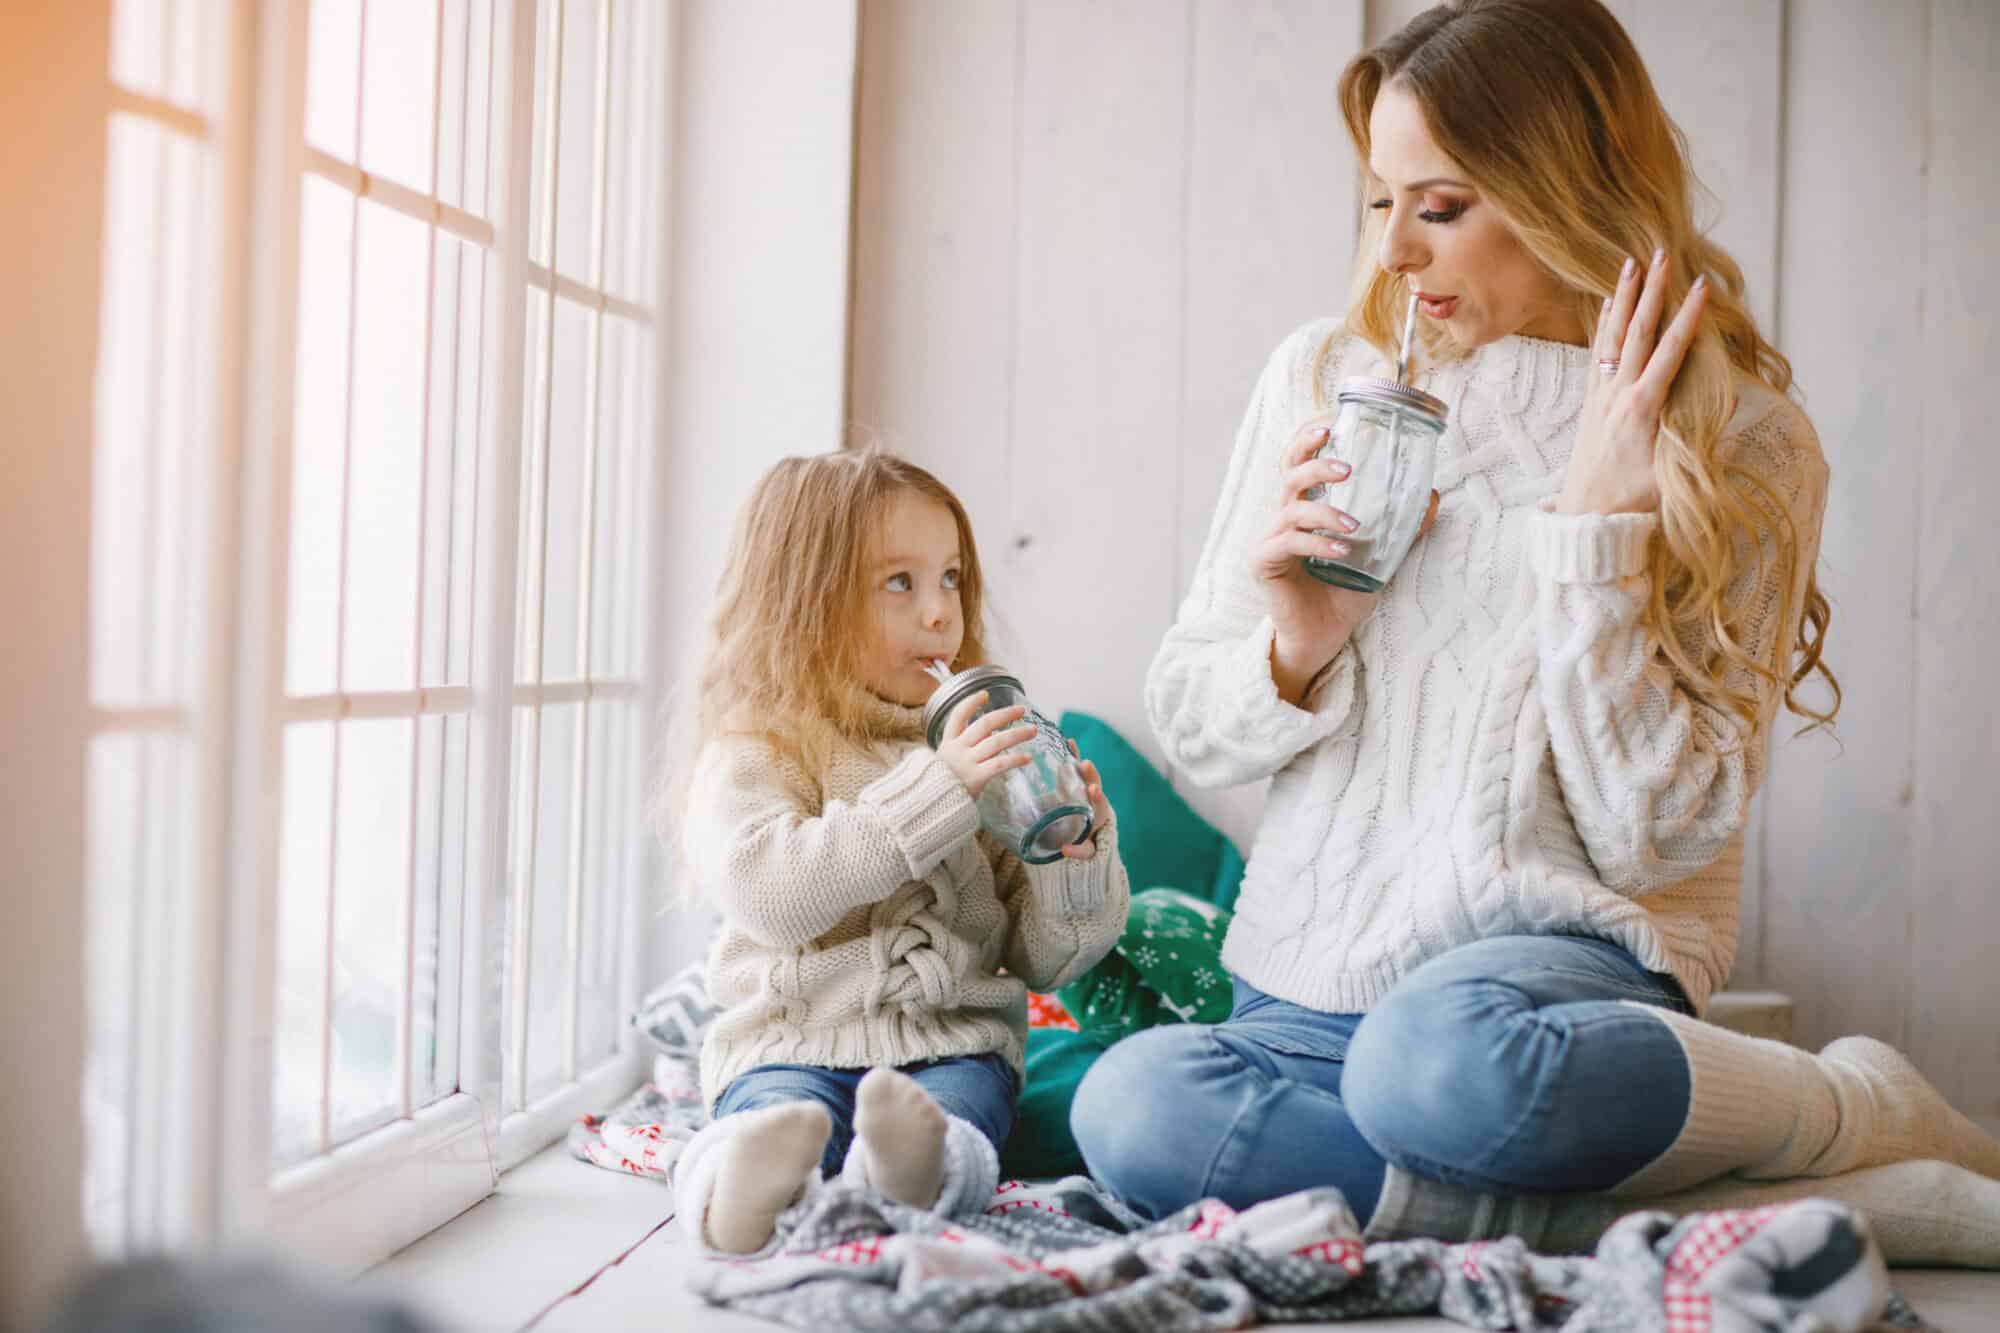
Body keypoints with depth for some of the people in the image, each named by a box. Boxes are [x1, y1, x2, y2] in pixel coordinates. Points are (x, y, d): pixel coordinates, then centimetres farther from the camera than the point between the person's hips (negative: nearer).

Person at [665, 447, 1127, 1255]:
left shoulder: (981, 750, 17)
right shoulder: (755, 755, 5)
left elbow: (1045, 959, 18)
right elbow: (766, 893, -17)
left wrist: (1079, 855, -5)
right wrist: (933, 788, -20)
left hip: (954, 1044, 2)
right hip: (794, 1043, -2)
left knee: (954, 1116, -33)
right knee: (784, 1117, -35)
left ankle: (912, 1164, -63)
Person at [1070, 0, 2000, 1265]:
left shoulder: (1741, 445, -3)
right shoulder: (1326, 377, 6)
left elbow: (1653, 838, -9)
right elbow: (1188, 723, 11)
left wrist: (1597, 524, -15)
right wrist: (1295, 649, -12)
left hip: (1569, 949, -3)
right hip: (1307, 978, 4)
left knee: (1443, 1058, -39)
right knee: (1130, 1105, -29)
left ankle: (1867, 1110, -10)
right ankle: (1659, 1204, -21)